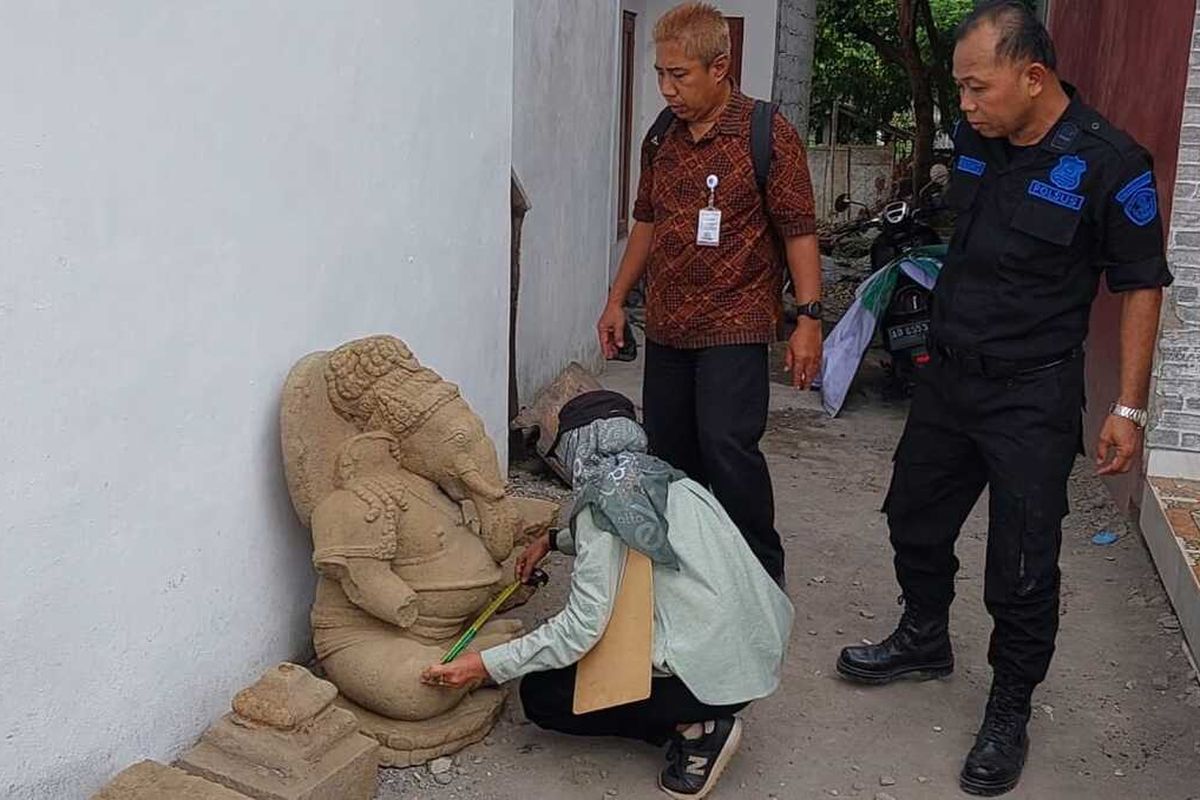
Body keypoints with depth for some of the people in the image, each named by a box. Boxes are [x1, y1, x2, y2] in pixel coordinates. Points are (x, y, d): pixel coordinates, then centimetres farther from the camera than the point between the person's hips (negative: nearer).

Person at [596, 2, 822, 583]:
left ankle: (762, 576, 2)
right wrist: (617, 300, 18)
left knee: (727, 445, -15)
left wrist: (808, 317, -13)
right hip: (666, 327, 6)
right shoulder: (661, 137, 10)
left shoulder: (767, 134, -8)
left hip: (734, 325, -6)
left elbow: (797, 229, -8)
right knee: (668, 451, 9)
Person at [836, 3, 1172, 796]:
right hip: (949, 375, 7)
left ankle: (1010, 714, 22)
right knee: (914, 518, 20)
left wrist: (1129, 408, -12)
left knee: (1022, 567, 2)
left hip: (1032, 399, -6)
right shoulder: (974, 140, 0)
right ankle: (925, 640, 44)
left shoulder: (1109, 163, -17)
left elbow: (1142, 286, -11)